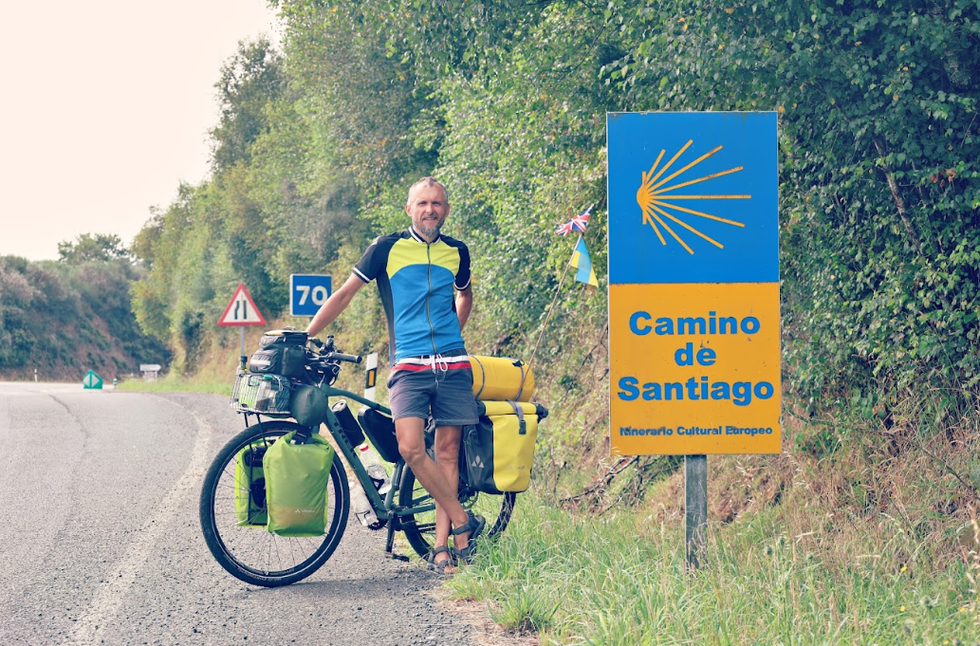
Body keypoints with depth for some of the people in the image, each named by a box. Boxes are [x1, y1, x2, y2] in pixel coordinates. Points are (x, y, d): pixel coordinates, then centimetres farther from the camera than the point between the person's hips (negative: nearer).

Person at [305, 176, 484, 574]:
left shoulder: (456, 253, 11)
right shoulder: (388, 249, 2)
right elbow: (344, 294, 6)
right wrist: (305, 336, 1)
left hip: (453, 366, 3)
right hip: (409, 366, -3)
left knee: (447, 450, 2)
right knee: (411, 449, -20)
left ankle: (442, 544, 7)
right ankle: (463, 521, -6)